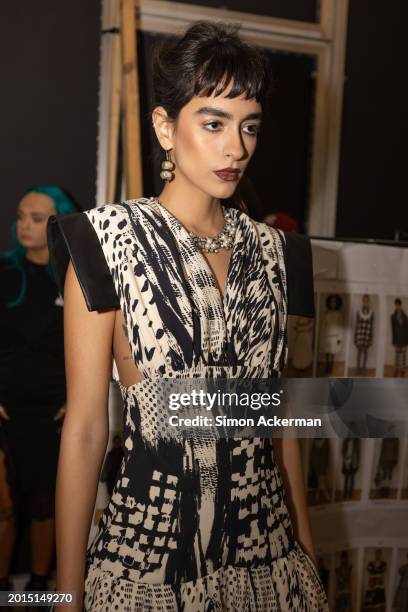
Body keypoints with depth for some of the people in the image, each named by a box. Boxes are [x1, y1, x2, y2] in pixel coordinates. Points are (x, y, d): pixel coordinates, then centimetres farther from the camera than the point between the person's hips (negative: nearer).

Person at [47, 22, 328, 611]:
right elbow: (85, 428, -10)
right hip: (146, 555, -3)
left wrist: (306, 548, 11)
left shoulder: (270, 248, 3)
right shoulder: (109, 240, -10)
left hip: (268, 549, 4)